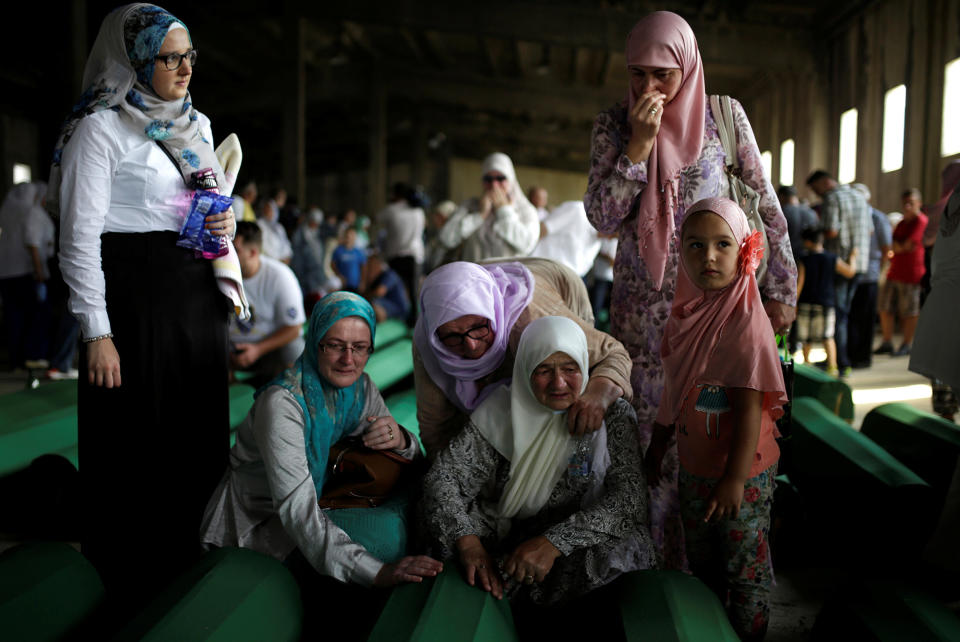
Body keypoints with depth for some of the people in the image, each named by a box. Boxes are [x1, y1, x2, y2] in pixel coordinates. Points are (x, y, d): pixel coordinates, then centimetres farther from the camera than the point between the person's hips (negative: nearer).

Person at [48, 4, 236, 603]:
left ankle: (194, 564, 29)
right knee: (135, 441, 0)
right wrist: (97, 332, -17)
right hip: (137, 293, -7)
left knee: (202, 434, 12)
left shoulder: (196, 123, 15)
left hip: (200, 292, 7)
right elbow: (80, 236, -11)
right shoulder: (101, 127, -6)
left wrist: (227, 222, 3)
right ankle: (132, 586, 17)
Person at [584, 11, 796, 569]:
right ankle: (661, 553, 16)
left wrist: (780, 287, 3)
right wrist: (639, 144, -16)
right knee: (653, 423, 2)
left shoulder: (725, 116, 0)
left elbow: (766, 206, 5)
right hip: (644, 307, 1)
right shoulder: (613, 125, 1)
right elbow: (603, 218, -7)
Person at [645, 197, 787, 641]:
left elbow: (750, 408, -22)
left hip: (743, 470, -7)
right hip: (694, 463, 7)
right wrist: (657, 446, 15)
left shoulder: (745, 321, -21)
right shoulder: (686, 312, 1)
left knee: (744, 563, 10)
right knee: (700, 559, 22)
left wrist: (735, 478, -22)